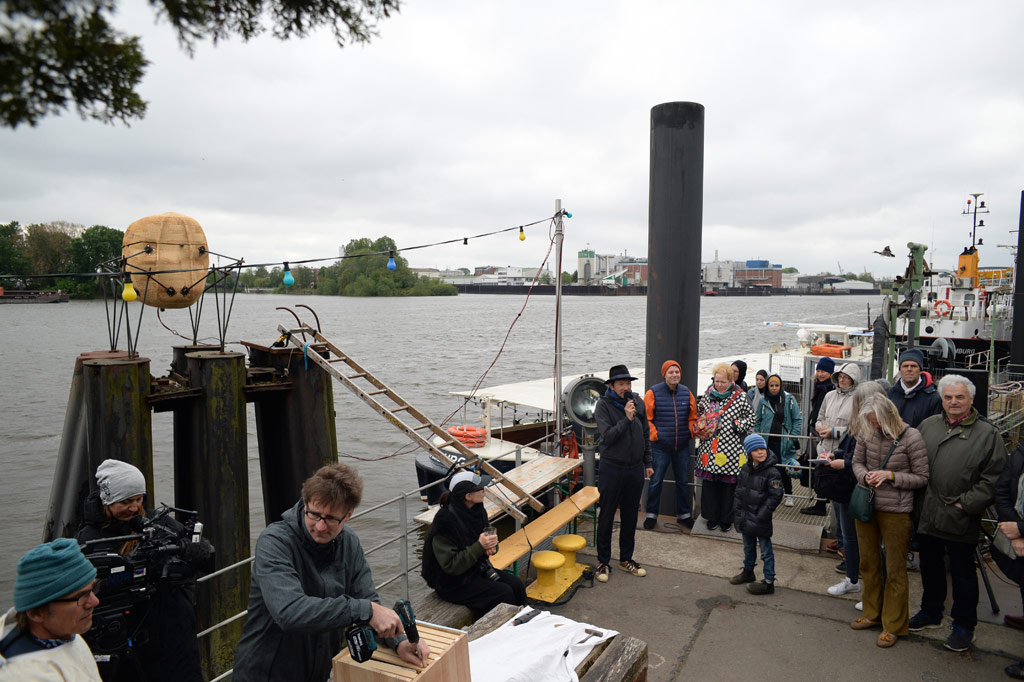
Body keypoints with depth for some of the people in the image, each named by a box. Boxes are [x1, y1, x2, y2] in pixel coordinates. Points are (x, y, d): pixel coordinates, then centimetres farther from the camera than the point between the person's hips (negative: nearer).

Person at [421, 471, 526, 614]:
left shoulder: (477, 510, -2)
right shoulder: (446, 521, -26)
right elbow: (450, 566, -24)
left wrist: (491, 546, -8)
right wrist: (479, 547, -29)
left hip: (478, 568, 8)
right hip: (452, 583, -8)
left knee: (517, 585, -8)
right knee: (504, 593, -19)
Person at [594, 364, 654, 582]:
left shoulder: (637, 402, 3)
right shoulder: (604, 405, -11)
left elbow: (645, 434, 12)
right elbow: (607, 436, -20)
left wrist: (648, 462, 13)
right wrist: (626, 419, -26)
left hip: (635, 469, 5)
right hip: (611, 468, -5)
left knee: (630, 517, 15)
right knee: (606, 517, 5)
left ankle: (626, 558, 30)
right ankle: (603, 562, 18)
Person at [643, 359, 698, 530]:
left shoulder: (687, 393, 5)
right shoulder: (653, 393, -7)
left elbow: (692, 418, 13)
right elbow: (645, 418, -5)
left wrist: (691, 433, -2)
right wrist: (654, 435, -11)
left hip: (682, 447, 4)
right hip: (660, 447, -4)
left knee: (683, 482, 14)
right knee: (655, 482, 4)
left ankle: (684, 515, 29)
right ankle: (651, 515, 19)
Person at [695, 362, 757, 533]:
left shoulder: (740, 397, -2)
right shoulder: (708, 394, 8)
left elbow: (751, 417, 4)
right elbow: (700, 413, 22)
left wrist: (738, 425, -10)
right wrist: (701, 427, 6)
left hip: (731, 450, -3)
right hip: (710, 448, 3)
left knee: (729, 484, 3)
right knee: (709, 482, 6)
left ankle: (727, 519, 18)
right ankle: (712, 517, 21)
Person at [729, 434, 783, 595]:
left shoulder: (772, 472, -17)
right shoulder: (745, 469, 2)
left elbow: (775, 497, -16)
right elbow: (738, 491, 10)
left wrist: (760, 516, -17)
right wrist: (739, 513, 6)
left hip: (761, 520, -6)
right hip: (745, 517, 6)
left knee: (766, 551, 5)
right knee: (748, 547, 23)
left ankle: (769, 582, 16)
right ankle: (748, 572, 42)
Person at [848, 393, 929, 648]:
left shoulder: (911, 437, -14)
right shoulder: (866, 431, -2)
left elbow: (922, 477, -7)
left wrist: (890, 476, -20)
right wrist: (866, 476, -10)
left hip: (895, 510, -5)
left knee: (895, 569, 7)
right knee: (868, 563, 17)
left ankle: (893, 625, 23)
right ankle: (872, 614, 36)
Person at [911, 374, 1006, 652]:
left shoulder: (987, 434, -6)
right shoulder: (928, 425, 6)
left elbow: (992, 478, -8)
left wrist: (967, 504, -13)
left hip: (960, 522, -4)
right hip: (927, 515, 4)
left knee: (962, 574, 10)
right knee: (930, 567, 20)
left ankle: (964, 626, 26)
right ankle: (930, 613, 37)